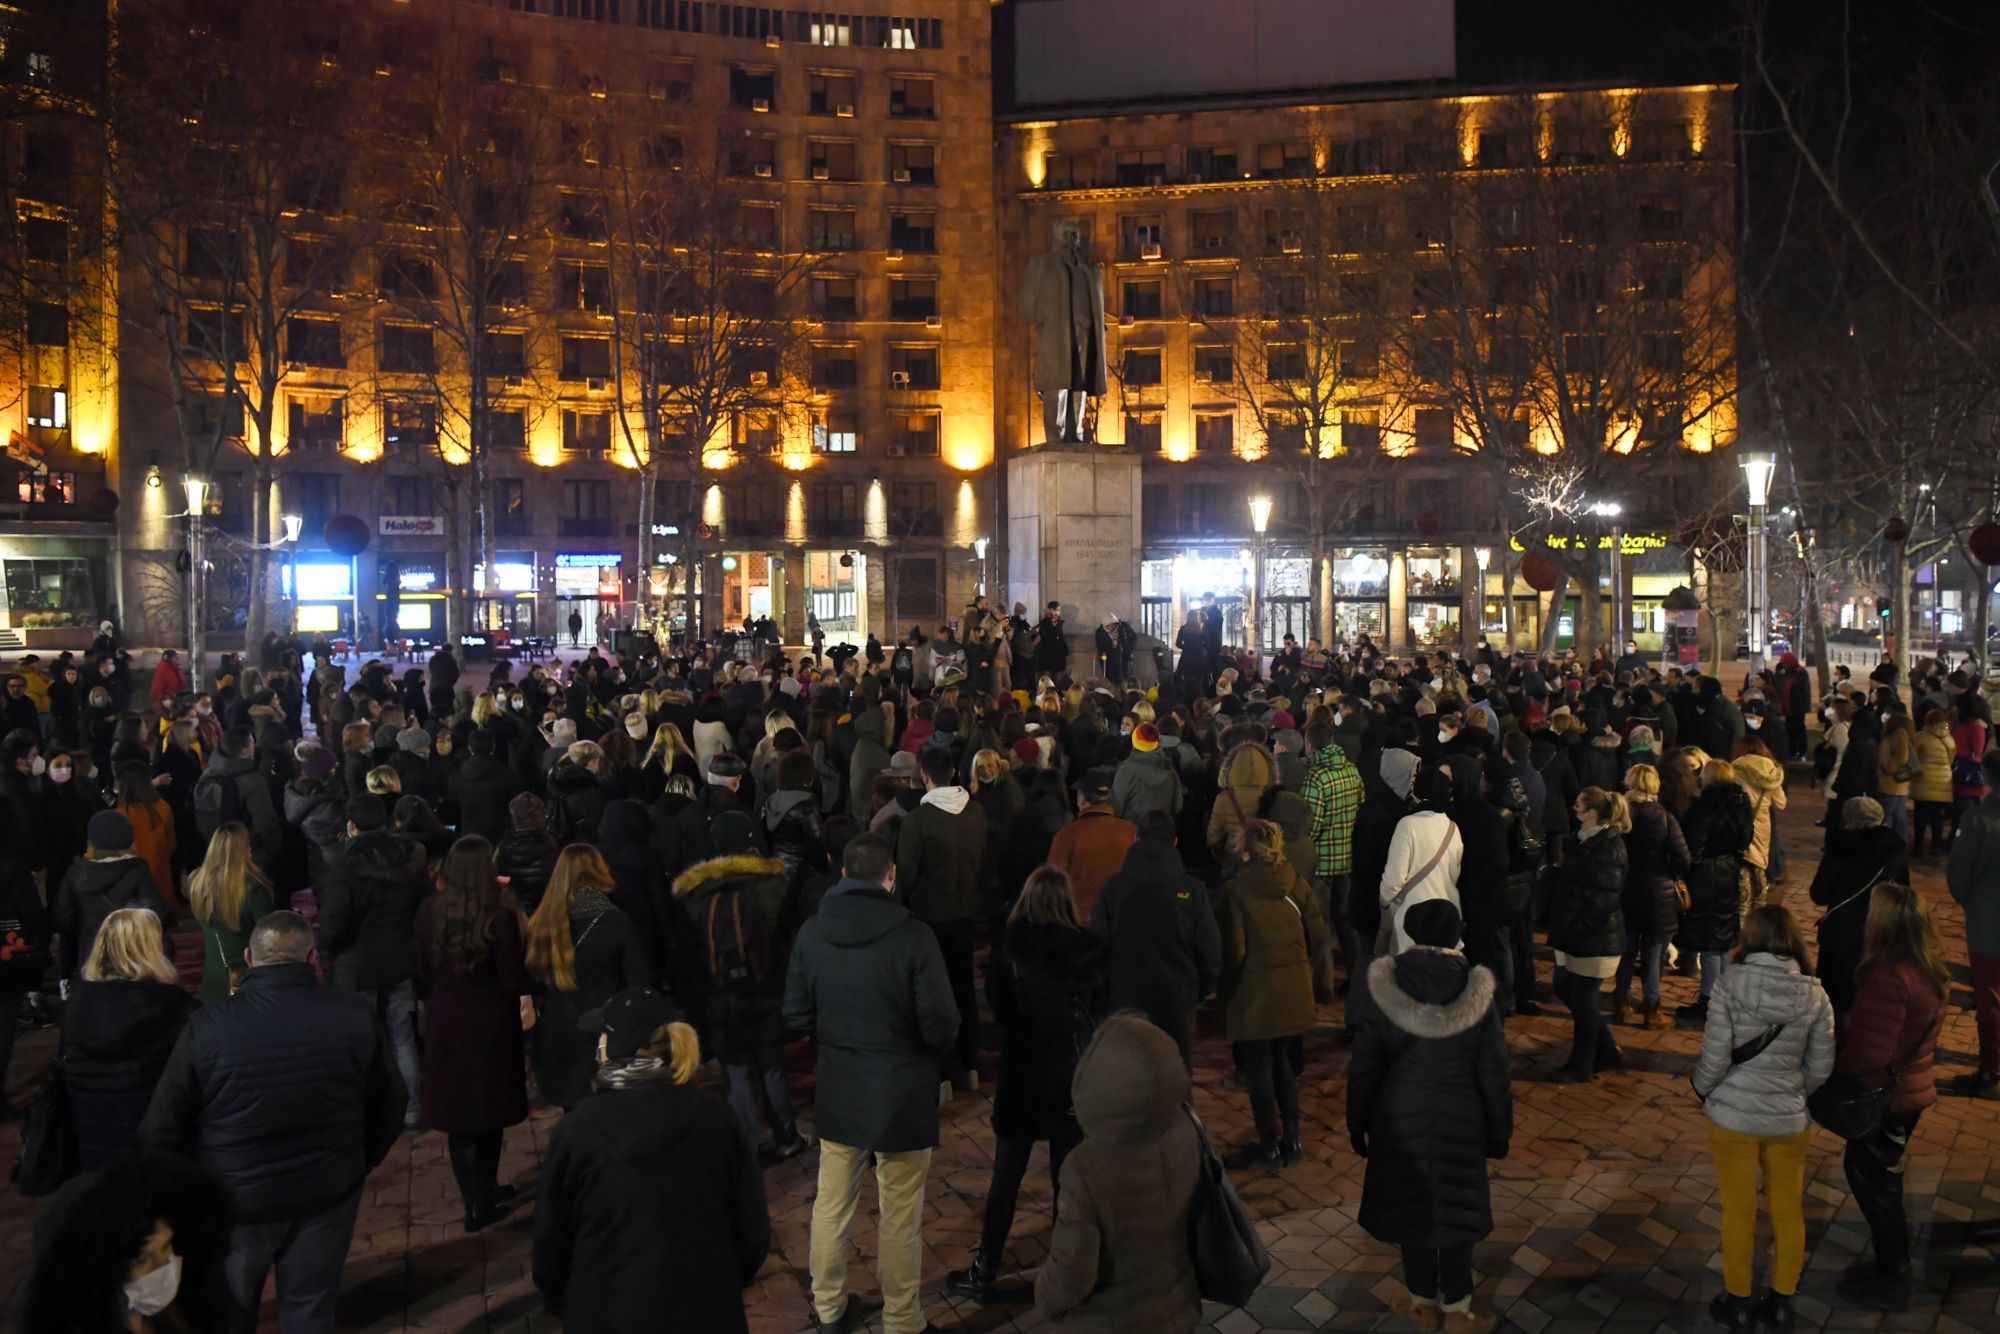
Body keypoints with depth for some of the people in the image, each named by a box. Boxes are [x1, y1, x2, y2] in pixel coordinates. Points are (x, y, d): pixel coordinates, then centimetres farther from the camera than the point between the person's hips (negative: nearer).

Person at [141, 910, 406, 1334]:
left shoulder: (208, 1027, -17)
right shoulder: (355, 1017, -11)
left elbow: (162, 1129, -11)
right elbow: (389, 1106, 1)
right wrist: (357, 1165, 16)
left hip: (233, 1201, -1)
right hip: (328, 1195, 1)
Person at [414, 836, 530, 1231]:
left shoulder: (428, 911, -9)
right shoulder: (500, 916, -20)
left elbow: (422, 974, 2)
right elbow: (514, 982, -15)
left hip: (445, 1022, 2)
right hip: (491, 1024, -2)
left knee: (458, 1113, 11)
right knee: (490, 1107, 16)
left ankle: (477, 1198, 12)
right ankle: (485, 1191, 28)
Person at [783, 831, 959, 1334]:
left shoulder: (811, 932, -7)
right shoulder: (913, 935, -20)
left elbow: (797, 1016, 0)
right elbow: (942, 1026, -17)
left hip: (837, 1091, 4)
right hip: (902, 1094, -4)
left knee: (831, 1204, 18)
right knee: (900, 1217, 9)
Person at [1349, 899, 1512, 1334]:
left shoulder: (1385, 989, -15)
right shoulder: (1477, 991, -13)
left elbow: (1364, 1067, -7)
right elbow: (1493, 1071, -6)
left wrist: (1358, 1123, 5)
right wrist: (1499, 1130, 7)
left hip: (1402, 1119, 0)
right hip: (1460, 1121, 0)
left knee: (1412, 1206, 15)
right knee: (1457, 1209, 15)